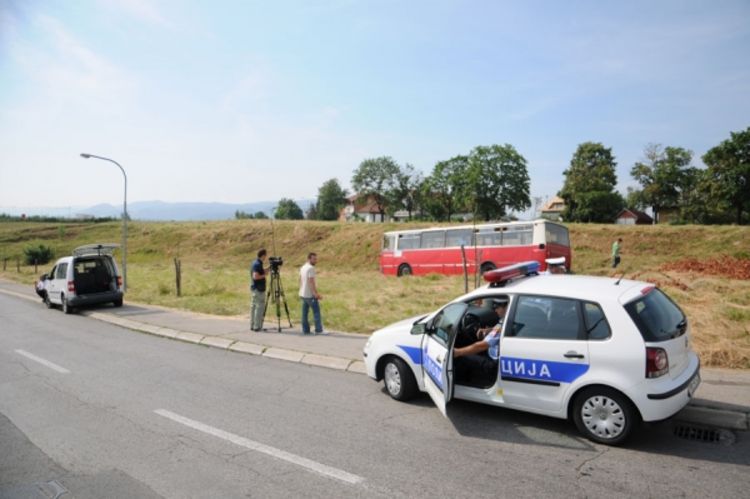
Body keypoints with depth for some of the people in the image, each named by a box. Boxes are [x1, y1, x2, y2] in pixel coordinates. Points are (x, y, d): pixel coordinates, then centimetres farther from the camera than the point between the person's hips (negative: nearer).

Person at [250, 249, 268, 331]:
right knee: (260, 307, -6)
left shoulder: (255, 263, 13)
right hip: (258, 289, -10)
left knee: (253, 307, 11)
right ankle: (257, 327, -5)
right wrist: (264, 275, -13)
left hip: (254, 288, 10)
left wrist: (269, 267, 17)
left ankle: (252, 326, 16)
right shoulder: (258, 264, -18)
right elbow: (255, 276, -26)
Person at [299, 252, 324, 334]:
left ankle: (305, 330, 12)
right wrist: (316, 293, -21)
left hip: (303, 294, 9)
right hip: (310, 295, -9)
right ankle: (319, 330, -5)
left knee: (305, 313, 9)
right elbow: (311, 282, -20)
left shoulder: (303, 267, 13)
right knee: (316, 312, -5)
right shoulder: (311, 268, -15)